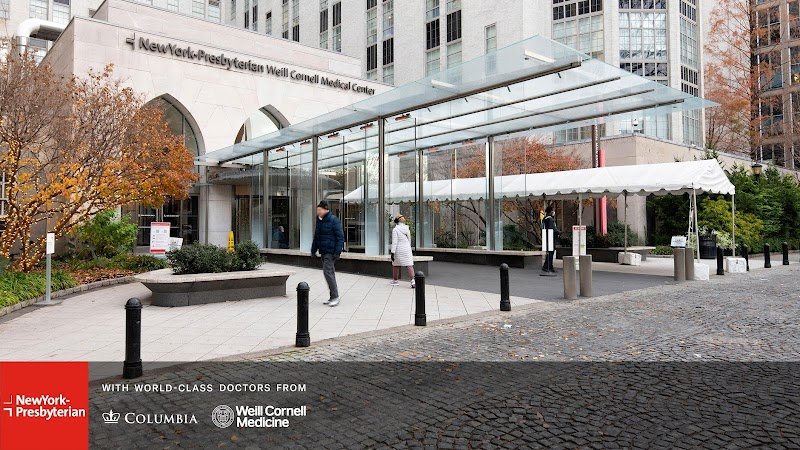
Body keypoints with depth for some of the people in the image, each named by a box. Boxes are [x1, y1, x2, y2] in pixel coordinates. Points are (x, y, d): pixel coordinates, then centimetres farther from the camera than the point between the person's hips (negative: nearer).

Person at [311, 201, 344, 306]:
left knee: (328, 272, -14)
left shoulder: (333, 220, -11)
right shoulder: (319, 221, 14)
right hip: (323, 251, 8)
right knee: (330, 273, 11)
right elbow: (316, 237, 23)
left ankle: (335, 297, -7)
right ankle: (333, 297, 18)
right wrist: (313, 250, 20)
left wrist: (337, 252, -19)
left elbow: (340, 237, -14)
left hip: (331, 251, -8)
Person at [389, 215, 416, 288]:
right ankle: (413, 281, -18)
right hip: (407, 249, 4)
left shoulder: (395, 230, -11)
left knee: (395, 265, 14)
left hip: (399, 250, -4)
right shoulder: (407, 229, 7)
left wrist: (392, 253, -15)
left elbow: (394, 242, -15)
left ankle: (395, 280, 27)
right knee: (409, 265, -4)